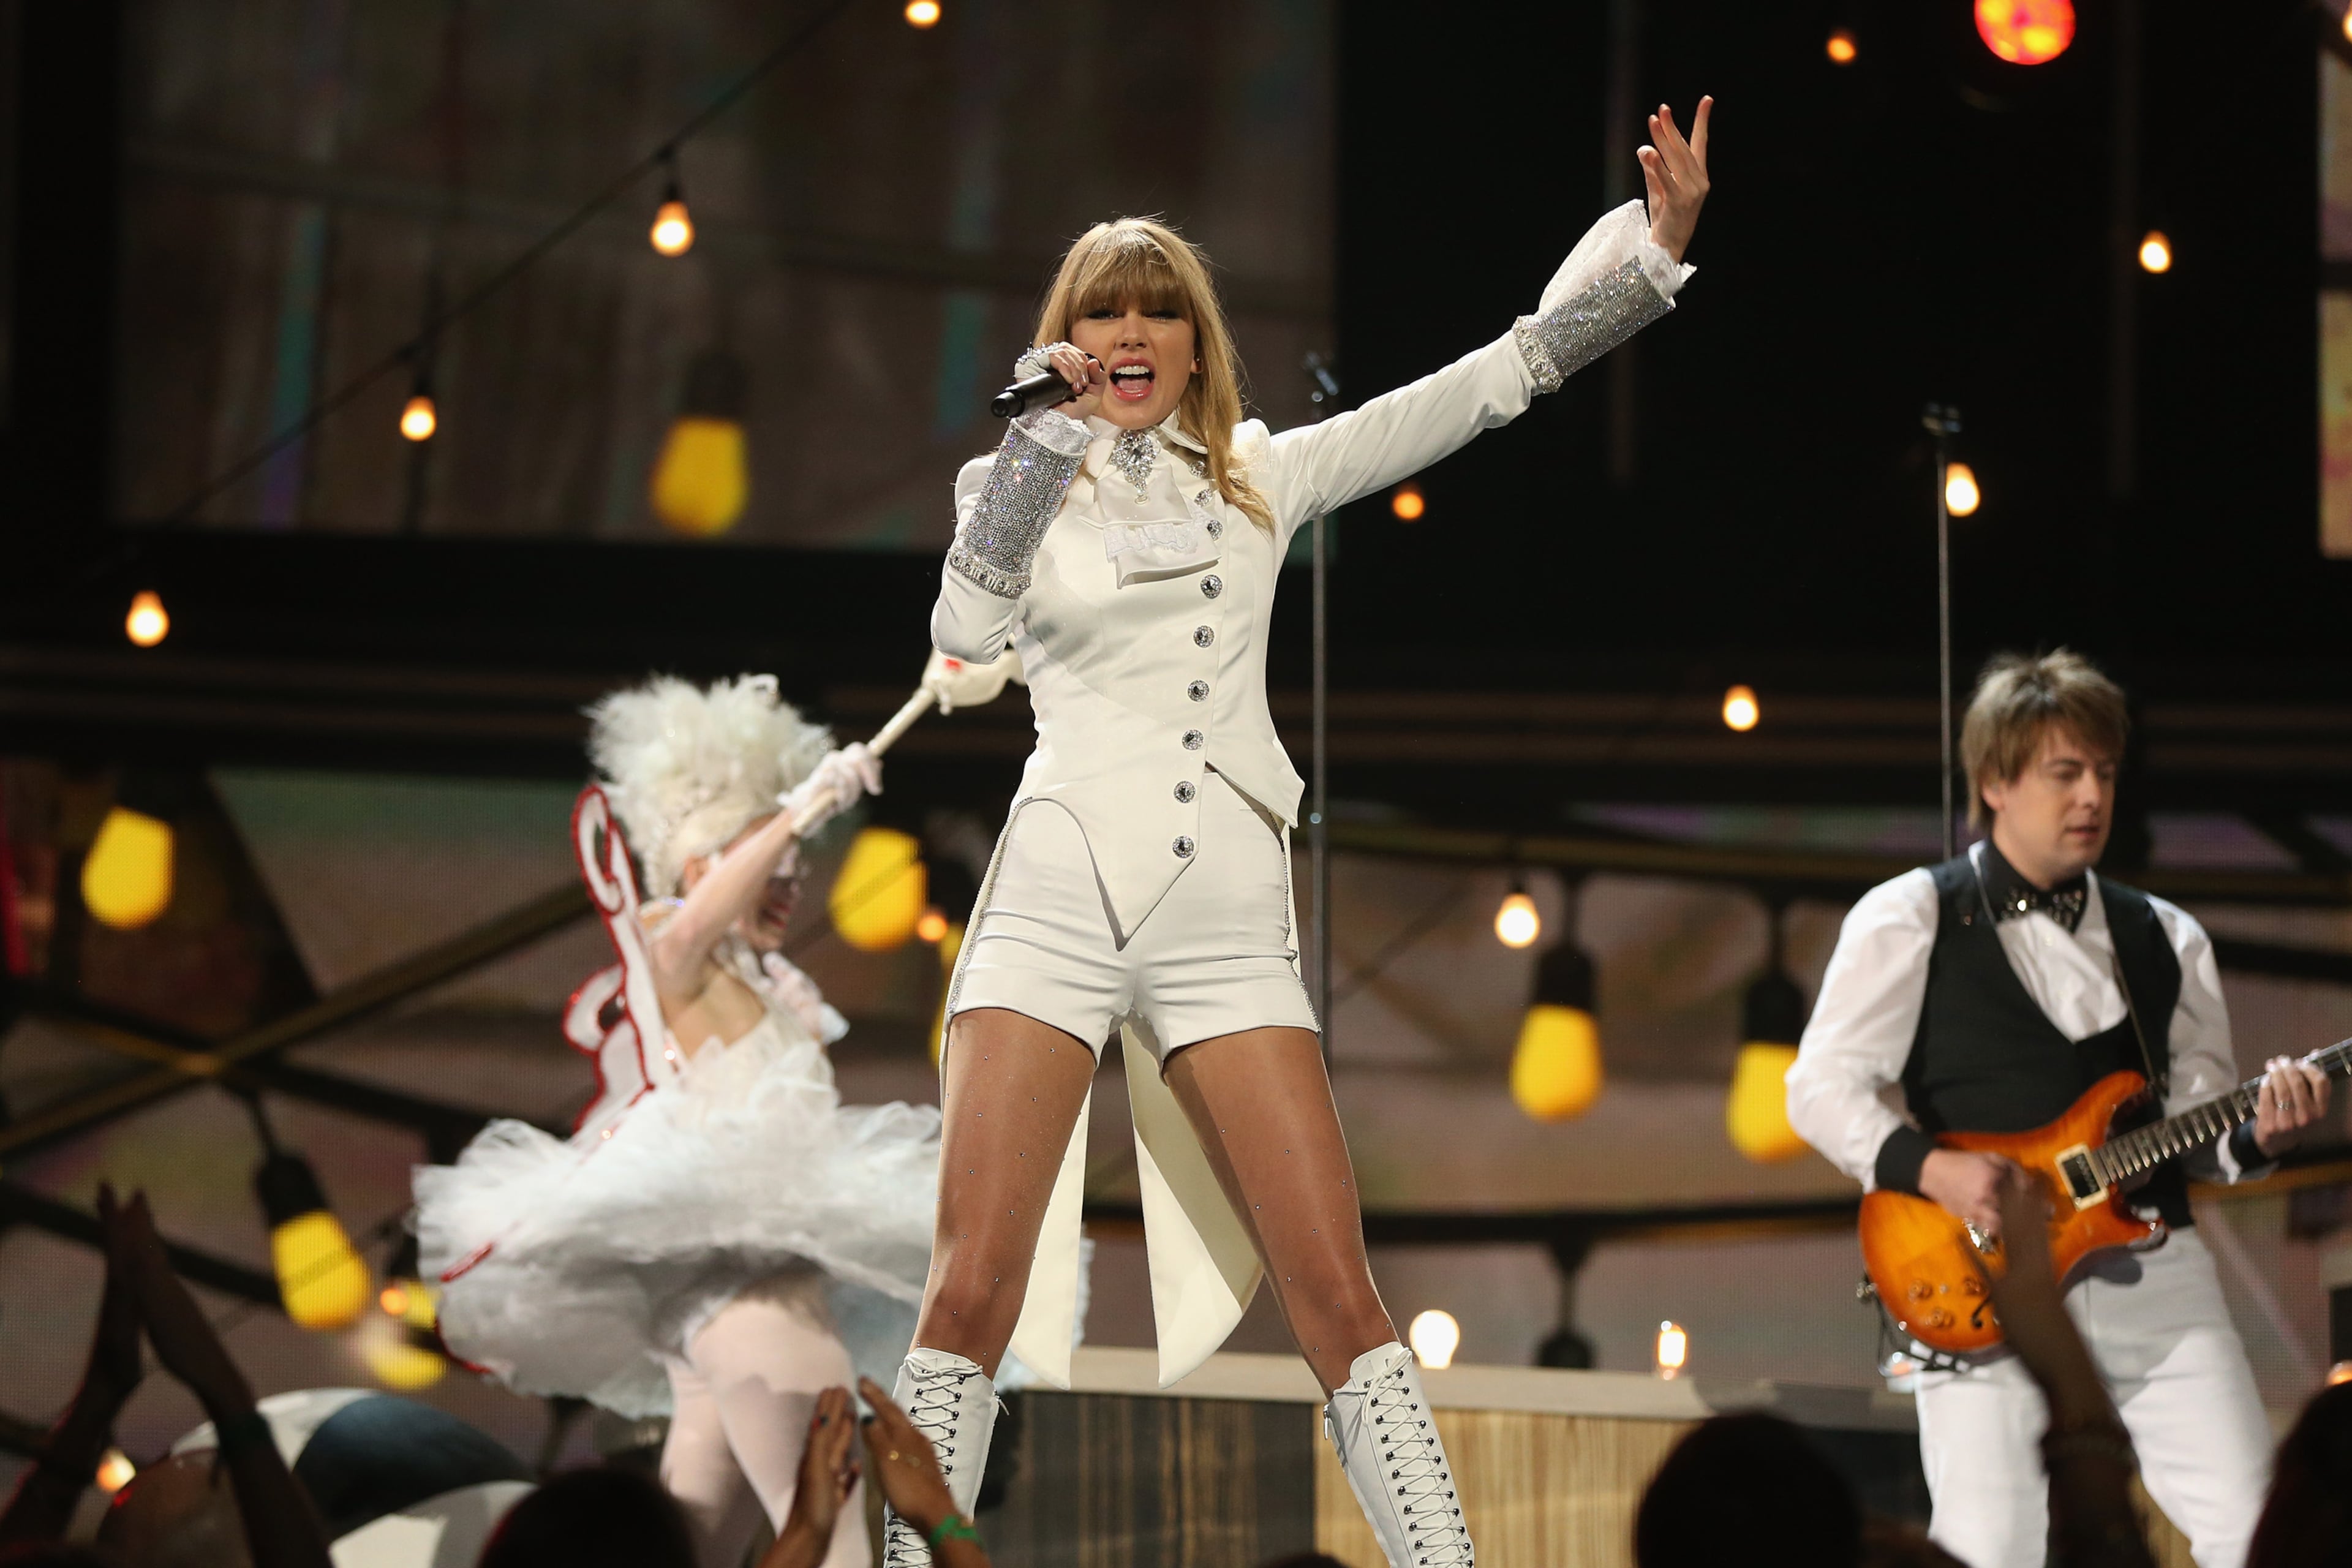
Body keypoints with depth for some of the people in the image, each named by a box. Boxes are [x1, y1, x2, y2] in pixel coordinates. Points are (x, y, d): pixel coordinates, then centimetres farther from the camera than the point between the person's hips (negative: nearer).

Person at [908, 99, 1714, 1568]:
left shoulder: (1261, 480, 16)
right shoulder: (1026, 483, 12)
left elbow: (1491, 380, 14)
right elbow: (966, 630, -8)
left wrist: (1652, 244, 9)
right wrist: (1050, 429, -7)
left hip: (1230, 927, 1)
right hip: (1057, 899, -1)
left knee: (1340, 1298, -6)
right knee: (974, 1296, -10)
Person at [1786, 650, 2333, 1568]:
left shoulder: (2165, 940, 16)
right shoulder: (1908, 922, 3)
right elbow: (1823, 1085, -1)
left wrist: (2260, 1137, -7)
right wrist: (1931, 1168, -17)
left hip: (2155, 1277, 4)